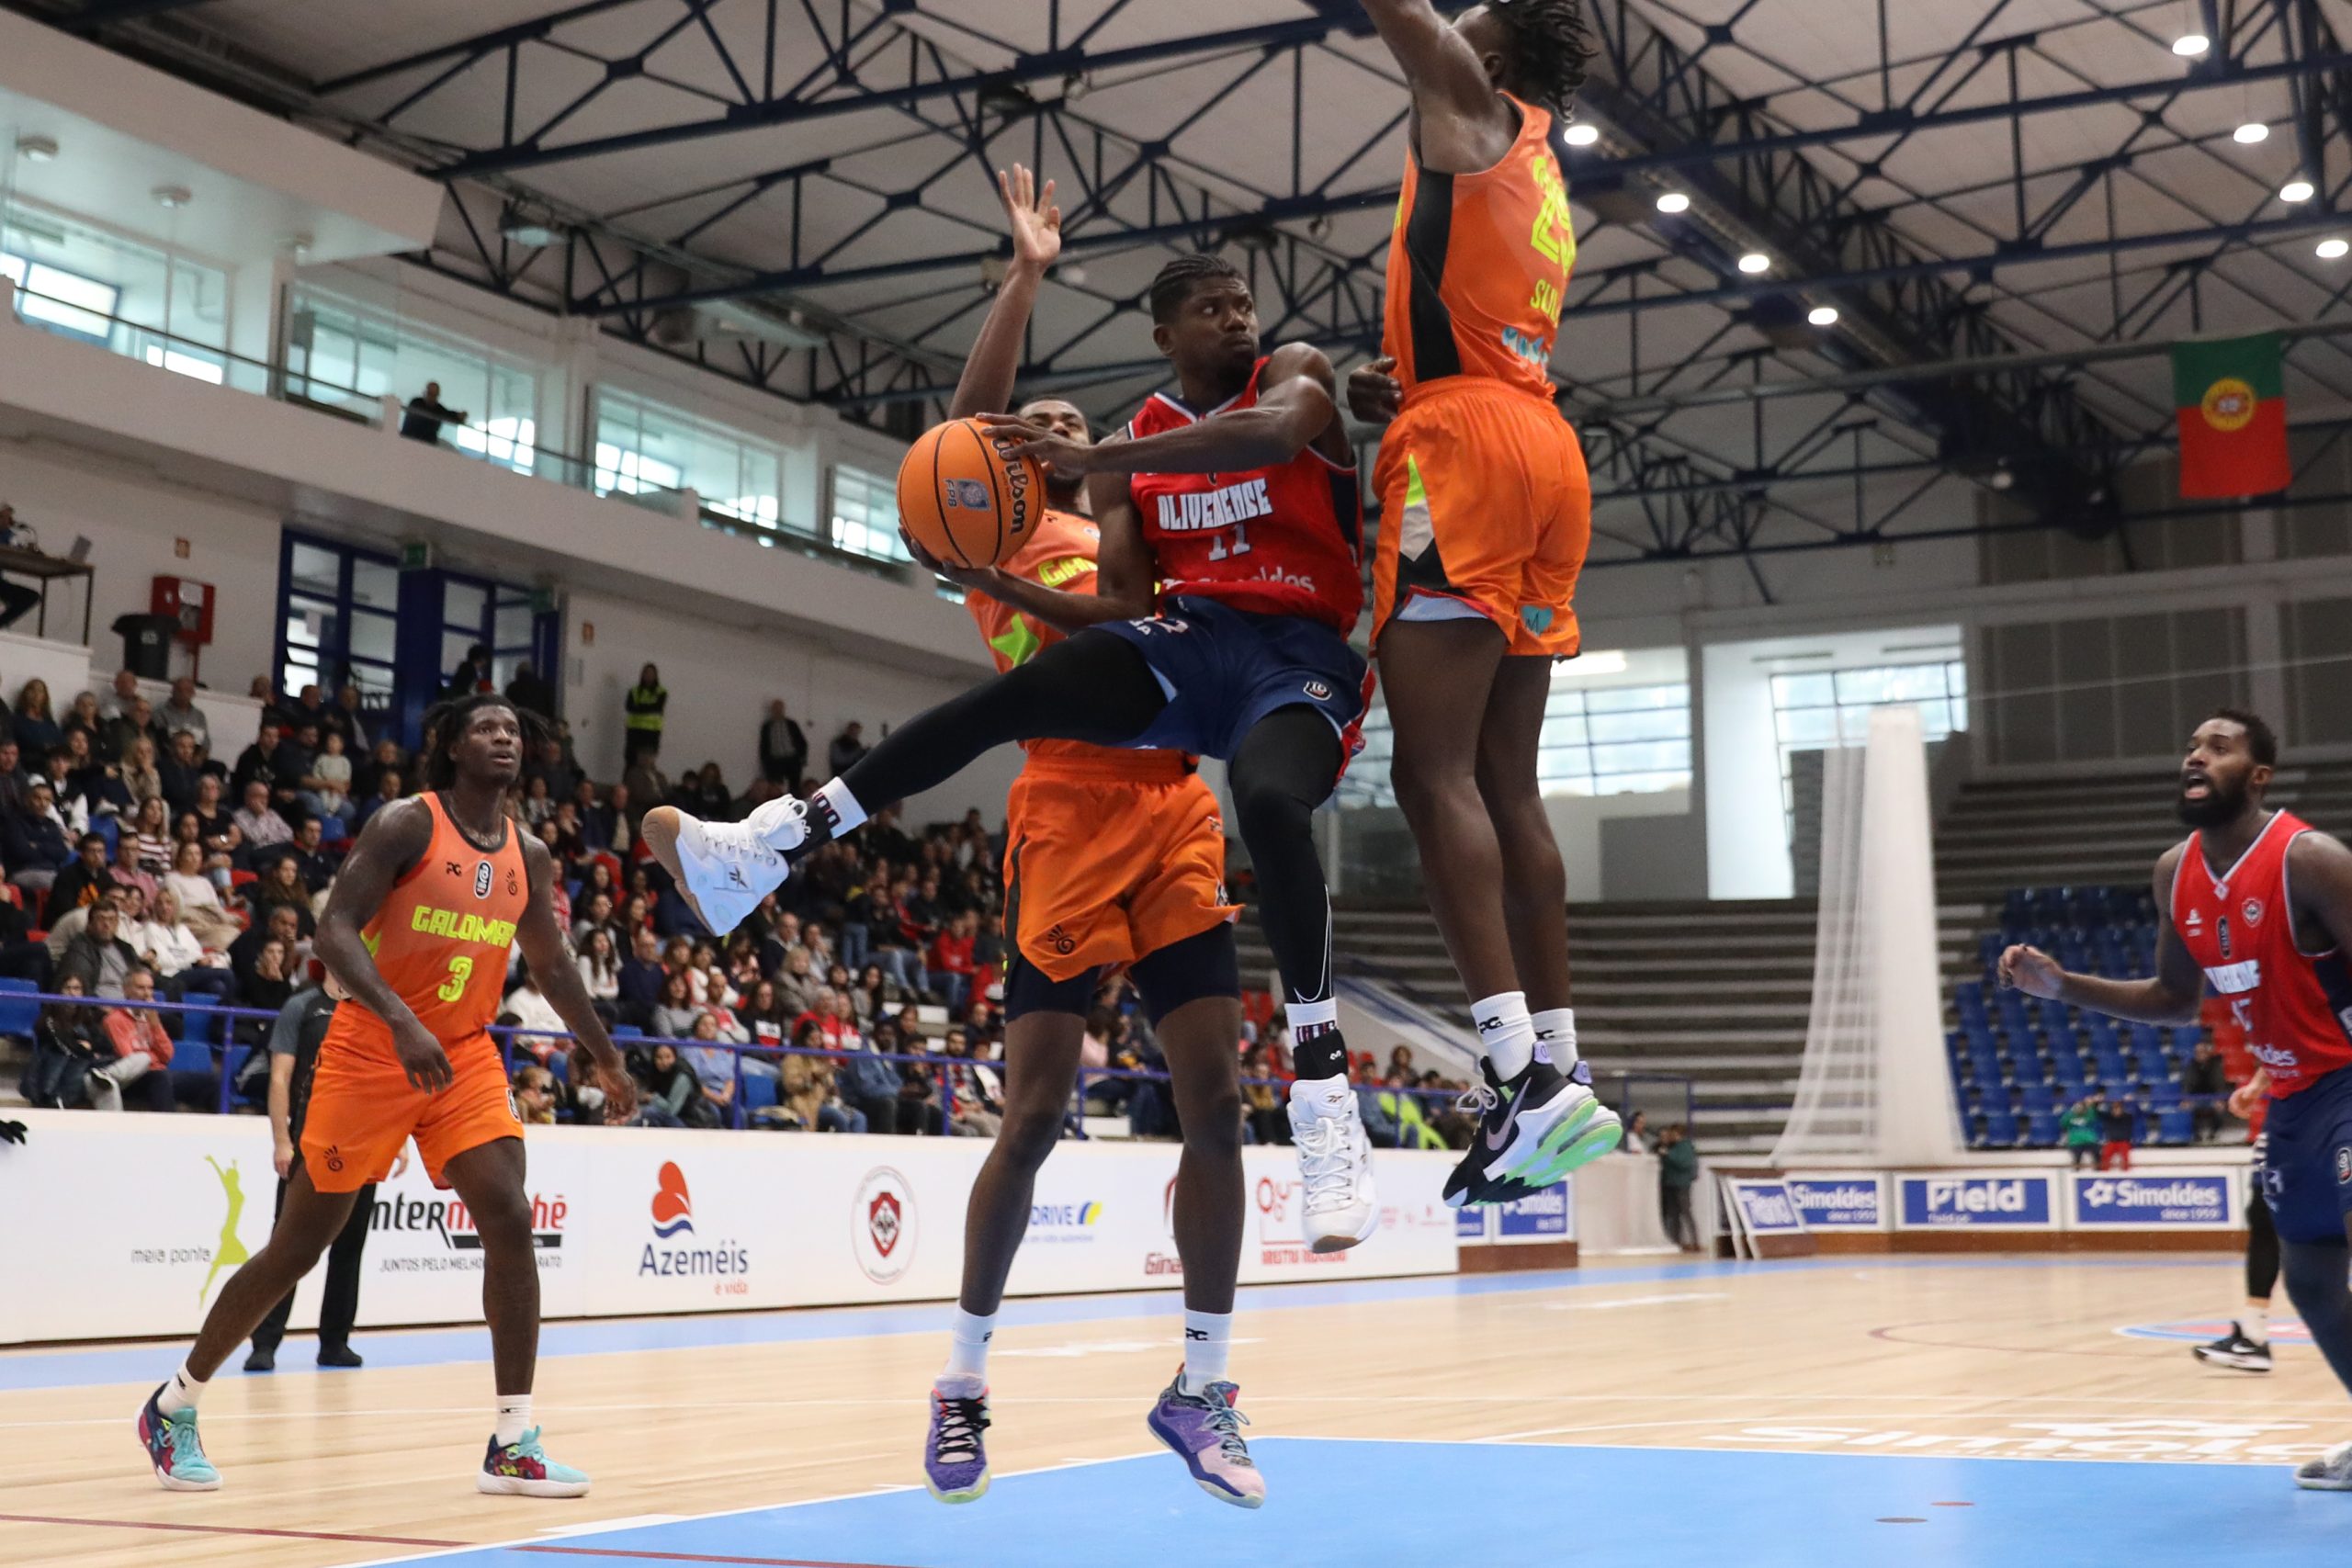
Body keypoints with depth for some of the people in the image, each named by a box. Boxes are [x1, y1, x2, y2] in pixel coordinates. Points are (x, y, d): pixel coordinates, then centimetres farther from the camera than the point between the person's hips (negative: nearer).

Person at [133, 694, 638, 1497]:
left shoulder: (528, 857, 6)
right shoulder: (406, 824, -12)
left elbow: (552, 964, 19)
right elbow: (334, 931, -20)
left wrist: (606, 1059, 21)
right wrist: (401, 1022, -33)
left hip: (465, 1057, 5)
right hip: (370, 1055, -5)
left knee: (510, 1224, -12)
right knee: (298, 1245, 3)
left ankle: (512, 1446, -7)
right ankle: (174, 1406, 23)